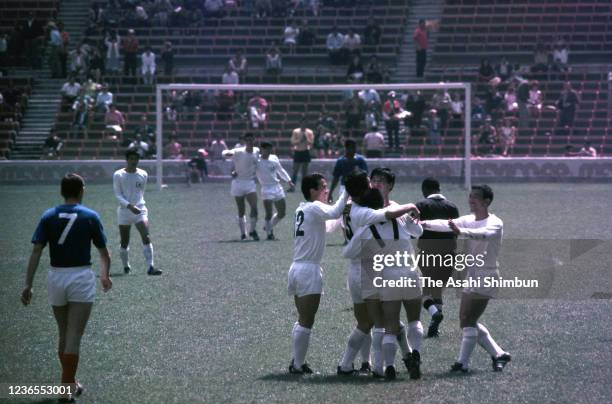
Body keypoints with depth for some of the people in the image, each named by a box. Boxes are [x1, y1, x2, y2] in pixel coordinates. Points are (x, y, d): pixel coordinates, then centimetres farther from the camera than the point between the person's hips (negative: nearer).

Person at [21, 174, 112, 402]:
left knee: (64, 335, 19)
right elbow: (104, 253, 6)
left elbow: (36, 252, -5)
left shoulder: (48, 217, 2)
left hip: (56, 278, 3)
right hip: (82, 278, -3)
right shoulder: (90, 217, -2)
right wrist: (105, 276, 24)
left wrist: (28, 285, -5)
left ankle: (70, 383, 31)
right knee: (74, 338, -2)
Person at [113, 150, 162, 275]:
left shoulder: (143, 174, 6)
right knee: (124, 243, 6)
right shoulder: (118, 175, -3)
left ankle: (151, 267, -19)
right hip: (124, 212, -1)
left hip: (140, 210, 1)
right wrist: (129, 206, -19)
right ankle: (126, 266, 26)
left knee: (146, 237, -16)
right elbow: (117, 194, -7)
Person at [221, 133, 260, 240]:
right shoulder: (239, 152, -12)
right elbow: (224, 153, -26)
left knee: (254, 207, -14)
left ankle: (252, 230, 3)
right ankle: (243, 233, 21)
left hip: (251, 183, 2)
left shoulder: (257, 151, 2)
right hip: (238, 183, -2)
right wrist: (228, 153, -48)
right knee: (241, 211, 6)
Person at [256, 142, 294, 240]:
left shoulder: (274, 158, 8)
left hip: (277, 188, 6)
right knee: (269, 214, -12)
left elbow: (280, 170, 23)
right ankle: (269, 233, 4)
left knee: (281, 214, 11)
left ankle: (269, 227, 31)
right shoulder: (257, 161, -9)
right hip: (267, 190, -6)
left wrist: (288, 181, 26)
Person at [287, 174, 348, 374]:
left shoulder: (302, 209, 15)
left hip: (296, 268, 9)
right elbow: (334, 213, -29)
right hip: (309, 269, -9)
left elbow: (329, 226, 16)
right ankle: (298, 365, -2)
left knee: (302, 319, 16)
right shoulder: (314, 208, -10)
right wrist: (346, 192, -21)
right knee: (306, 322, -4)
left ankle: (297, 361, 15)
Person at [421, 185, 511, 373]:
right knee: (467, 322, 10)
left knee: (468, 321, -12)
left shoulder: (495, 223, -12)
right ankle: (499, 354, 21)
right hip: (471, 277, 8)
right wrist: (424, 223, -24)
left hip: (486, 278, -8)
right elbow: (446, 225, -6)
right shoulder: (468, 220, 9)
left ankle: (462, 362, -7)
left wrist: (460, 231, -53)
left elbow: (483, 234, -35)